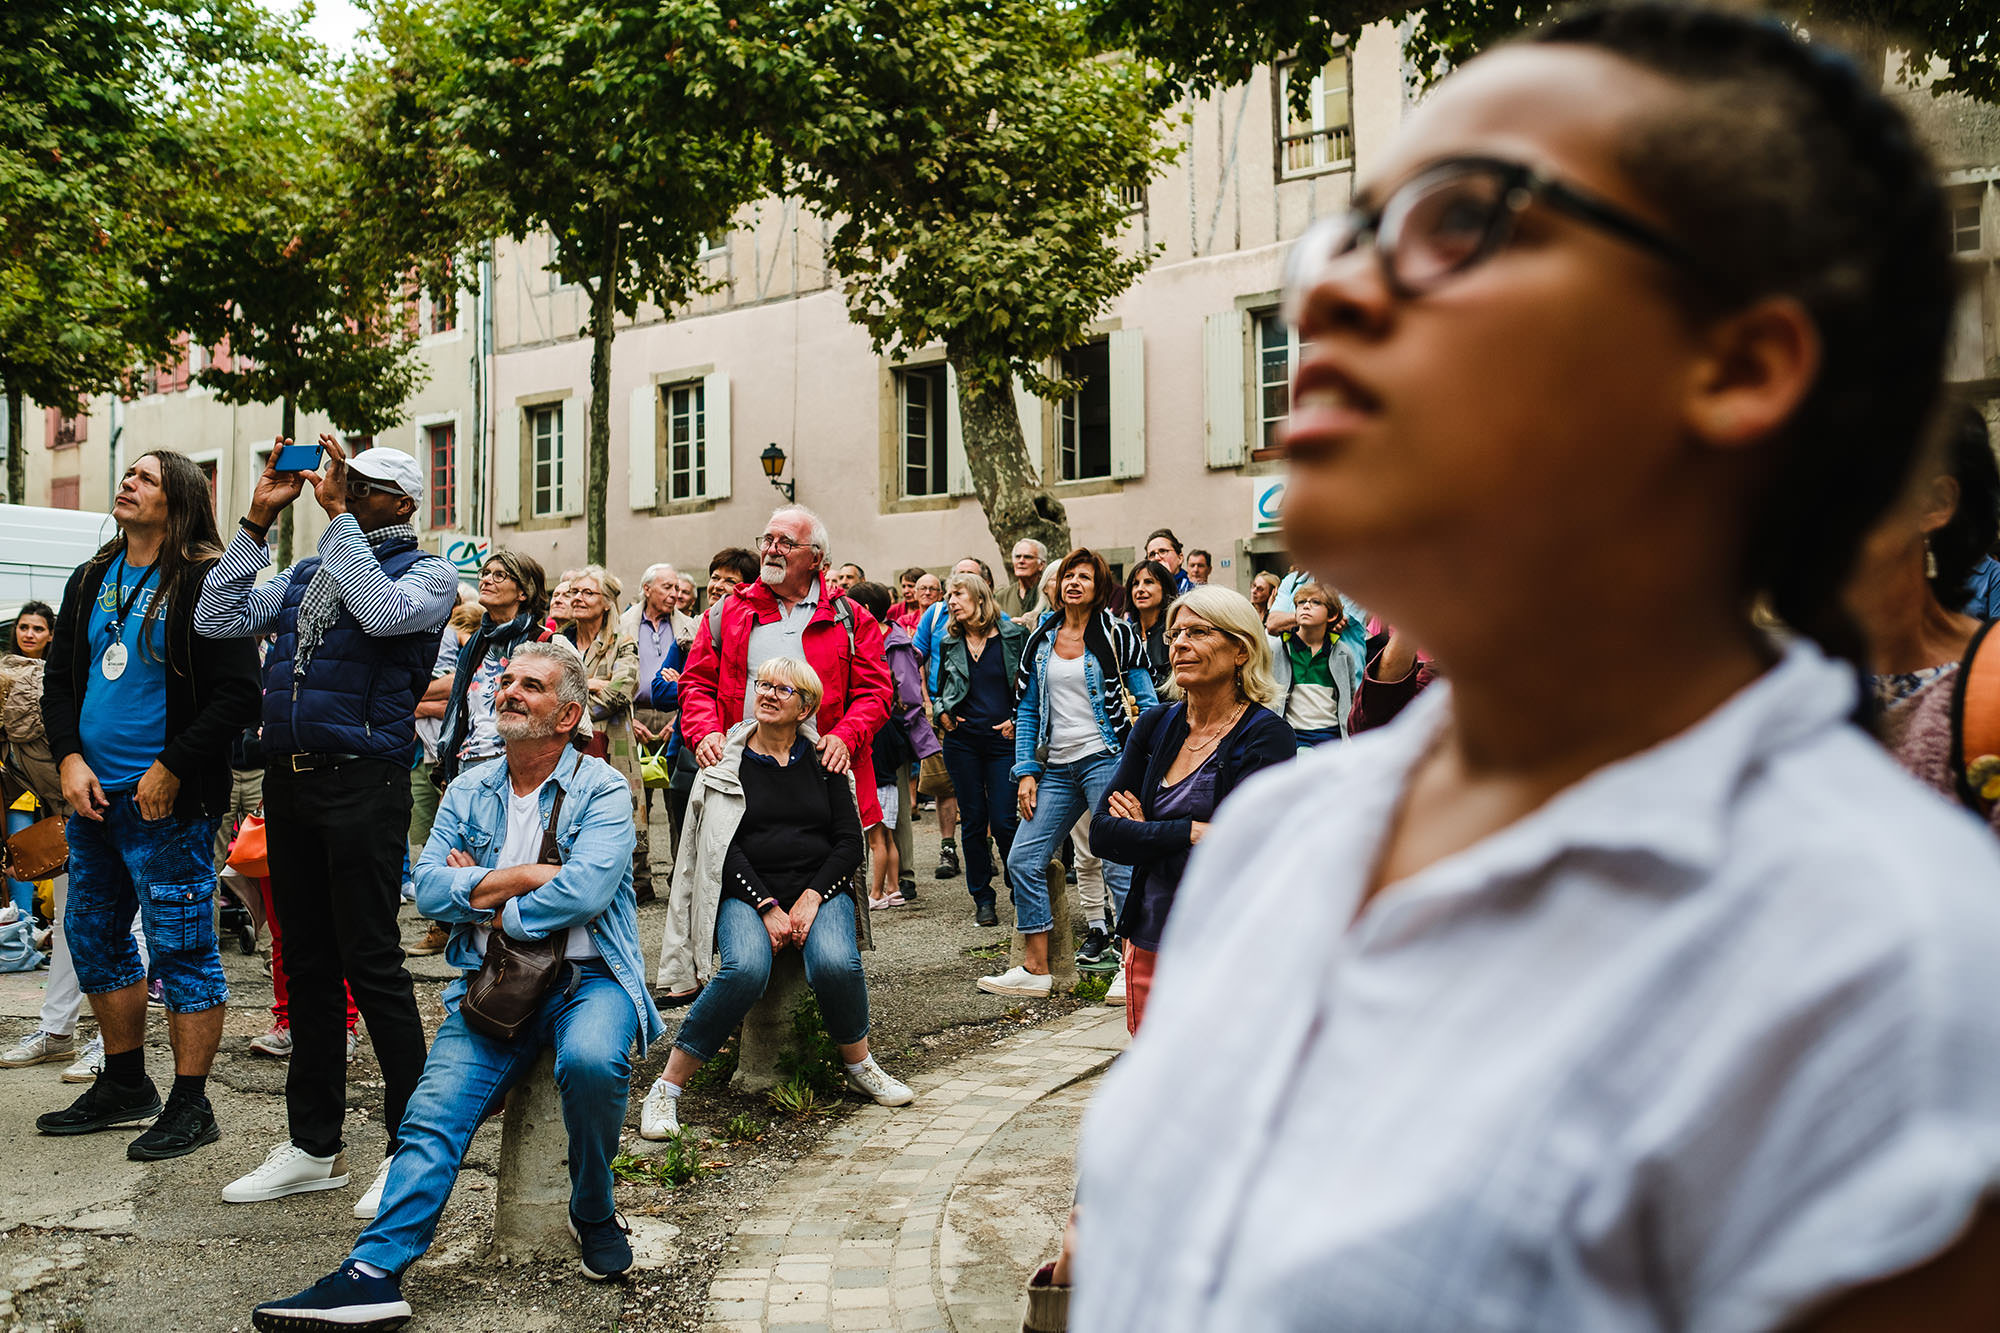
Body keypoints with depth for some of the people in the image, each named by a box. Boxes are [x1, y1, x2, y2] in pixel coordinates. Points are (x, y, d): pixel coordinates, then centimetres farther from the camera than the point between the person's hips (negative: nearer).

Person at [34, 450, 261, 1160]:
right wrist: (70, 759, 1)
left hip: (167, 805, -8)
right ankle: (124, 1086, 33)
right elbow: (59, 679, 16)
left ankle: (190, 1106, 9)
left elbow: (238, 695, -15)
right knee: (93, 937, 17)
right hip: (94, 796, 8)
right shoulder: (91, 580, 11)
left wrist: (171, 770, -16)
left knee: (181, 949, -2)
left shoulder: (204, 584, -10)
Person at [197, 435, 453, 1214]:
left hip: (363, 782, -7)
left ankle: (412, 1150, 6)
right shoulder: (305, 574, 18)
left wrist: (337, 513, -16)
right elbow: (217, 620, 11)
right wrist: (259, 518, 8)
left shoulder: (426, 573, -1)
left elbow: (382, 612, -22)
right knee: (307, 964, 13)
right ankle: (313, 1147, 24)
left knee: (372, 965, -5)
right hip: (289, 778, 7)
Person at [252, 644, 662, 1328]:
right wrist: (526, 875, -9)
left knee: (591, 1060, -33)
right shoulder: (467, 792, 15)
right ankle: (373, 1272, -22)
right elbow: (429, 889, 2)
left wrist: (483, 901, -6)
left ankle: (594, 1214, -7)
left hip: (588, 976, -4)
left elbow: (584, 891, -17)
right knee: (434, 1108, -18)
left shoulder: (602, 790, -1)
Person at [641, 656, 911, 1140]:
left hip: (820, 889, 1)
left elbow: (849, 842, 5)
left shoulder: (822, 761, 10)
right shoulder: (728, 761, 6)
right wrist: (767, 907, -14)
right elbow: (725, 849, -2)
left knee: (836, 963, -30)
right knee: (746, 969, -32)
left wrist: (811, 898, -10)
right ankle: (667, 1087, -18)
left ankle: (860, 1067, -2)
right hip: (745, 892, -1)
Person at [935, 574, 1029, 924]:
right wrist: (942, 714, 4)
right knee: (973, 822, 5)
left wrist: (1019, 720, -7)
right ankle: (982, 898, 16)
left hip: (1004, 741, -3)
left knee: (1003, 822, -6)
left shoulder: (1014, 634, -2)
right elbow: (940, 688, 22)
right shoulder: (948, 643, 8)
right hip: (962, 742, 3)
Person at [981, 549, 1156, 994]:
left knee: (1119, 862, -7)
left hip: (1105, 758, -5)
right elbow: (1026, 711, 15)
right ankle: (1035, 970, 10)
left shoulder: (1118, 635, 1)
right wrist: (1026, 772, 6)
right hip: (1056, 769, 5)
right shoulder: (1040, 640, 13)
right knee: (1023, 861, 1)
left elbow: (1146, 702, 1)